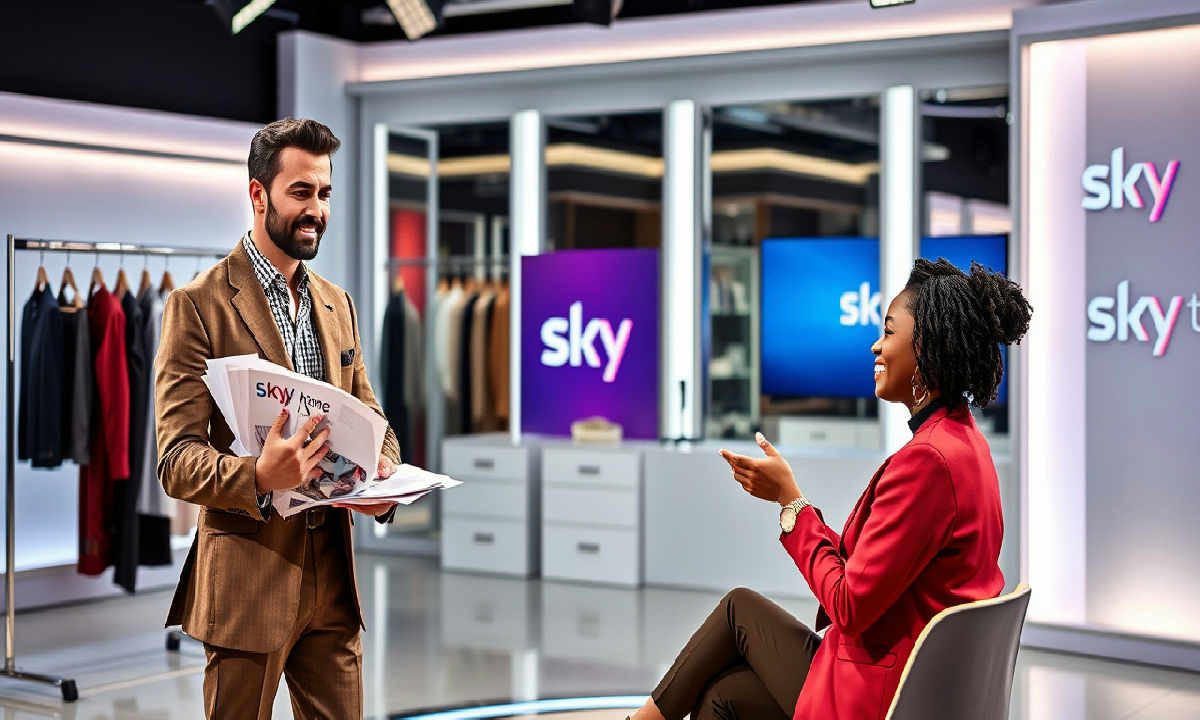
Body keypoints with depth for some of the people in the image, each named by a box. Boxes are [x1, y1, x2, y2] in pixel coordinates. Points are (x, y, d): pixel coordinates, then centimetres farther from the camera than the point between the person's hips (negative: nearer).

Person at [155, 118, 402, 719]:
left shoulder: (337, 304, 14)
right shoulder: (198, 305, -8)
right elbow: (177, 461, -13)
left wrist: (383, 470, -6)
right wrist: (258, 477, -33)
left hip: (332, 578, 6)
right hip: (249, 575, -6)